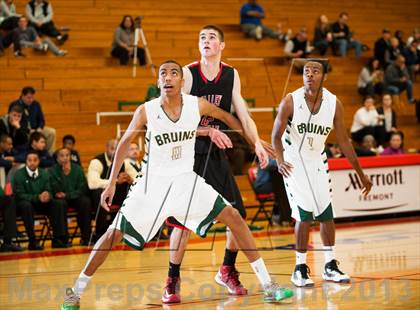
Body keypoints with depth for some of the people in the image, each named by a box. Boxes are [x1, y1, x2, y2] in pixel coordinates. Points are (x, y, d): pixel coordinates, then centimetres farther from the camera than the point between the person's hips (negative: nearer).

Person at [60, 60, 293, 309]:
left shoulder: (197, 105, -9)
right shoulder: (146, 111, -14)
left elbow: (226, 117, 10)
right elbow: (125, 142, 0)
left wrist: (255, 143, 15)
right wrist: (112, 184, -2)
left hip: (186, 180, 2)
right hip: (154, 181, -2)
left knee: (234, 217, -7)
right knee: (115, 233, -8)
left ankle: (268, 285, 0)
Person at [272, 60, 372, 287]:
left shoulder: (334, 104, -9)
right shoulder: (290, 102, -18)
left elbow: (343, 141, -1)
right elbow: (276, 135, -15)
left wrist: (361, 174, 2)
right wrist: (280, 161, -33)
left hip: (317, 161, 4)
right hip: (294, 162, -4)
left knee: (326, 214, 6)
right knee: (305, 215, -11)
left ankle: (330, 267, 19)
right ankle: (300, 269, 0)